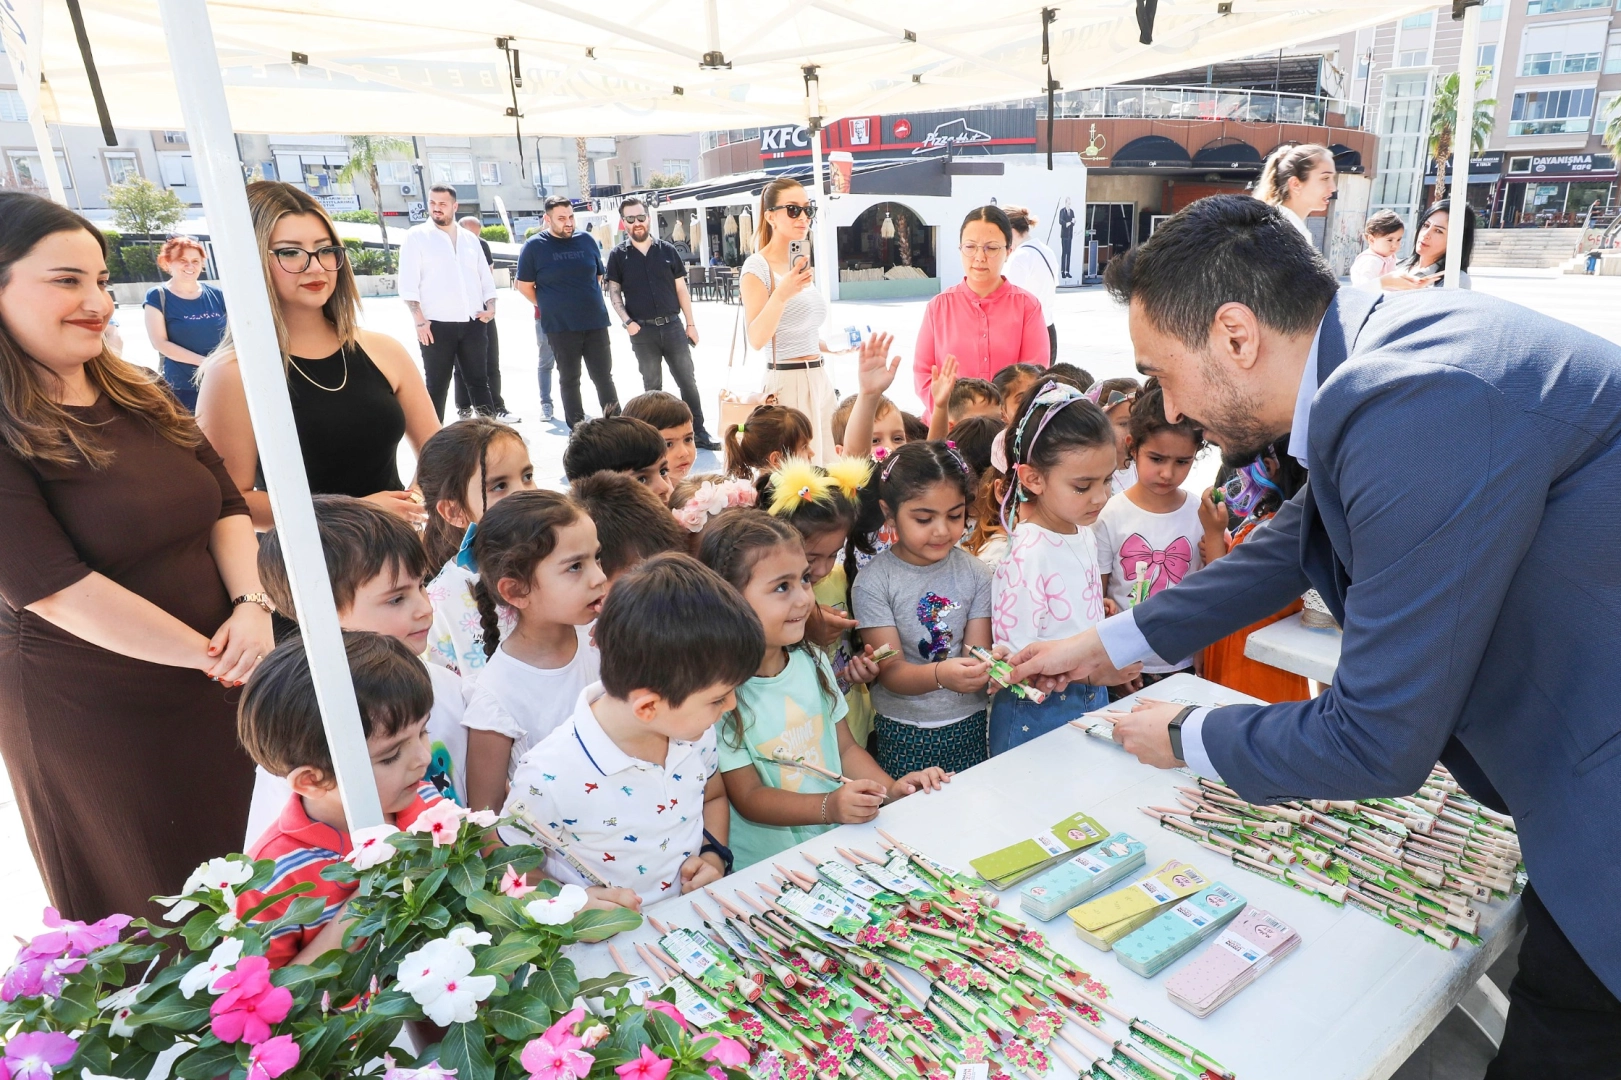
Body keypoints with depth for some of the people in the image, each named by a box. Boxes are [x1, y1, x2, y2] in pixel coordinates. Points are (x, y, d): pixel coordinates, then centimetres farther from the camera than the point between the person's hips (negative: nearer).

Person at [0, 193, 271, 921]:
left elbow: (226, 504, 5)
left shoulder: (138, 398, 6)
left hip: (217, 684, 6)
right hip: (91, 716, -6)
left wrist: (252, 605, -12)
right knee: (148, 906, 14)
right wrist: (209, 655, -18)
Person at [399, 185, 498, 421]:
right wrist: (419, 320, -14)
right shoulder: (416, 236, 1)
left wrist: (491, 306, 1)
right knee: (437, 385, 2)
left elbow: (485, 277, 18)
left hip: (473, 323, 4)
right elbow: (408, 283, -6)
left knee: (479, 380, 8)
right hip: (437, 325, -4)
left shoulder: (469, 239, 15)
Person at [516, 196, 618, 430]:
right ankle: (577, 427, 16)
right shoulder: (534, 246, -3)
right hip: (560, 326, -2)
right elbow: (524, 285, 2)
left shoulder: (586, 240, 6)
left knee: (604, 376, 5)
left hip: (595, 322, 2)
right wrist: (548, 306, 4)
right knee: (569, 378, 7)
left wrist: (591, 303, 12)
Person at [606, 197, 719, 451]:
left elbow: (681, 289, 7)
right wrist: (626, 321, -13)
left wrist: (691, 324, 4)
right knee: (652, 386, 8)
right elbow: (614, 292, 3)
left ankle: (698, 432, 10)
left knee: (688, 381, 3)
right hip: (642, 331, -1)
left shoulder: (667, 250, 5)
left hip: (672, 326, 1)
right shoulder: (618, 256, 2)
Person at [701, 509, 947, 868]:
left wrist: (891, 787, -4)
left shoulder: (812, 660, 6)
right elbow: (748, 798, -11)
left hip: (840, 848, 6)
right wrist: (828, 807, -24)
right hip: (765, 867, -6)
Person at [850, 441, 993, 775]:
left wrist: (984, 666, -28)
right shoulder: (873, 581, -11)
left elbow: (977, 653, -4)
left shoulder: (975, 573, -2)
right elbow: (891, 672, -15)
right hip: (902, 733, -2)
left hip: (968, 725, 2)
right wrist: (940, 674, -35)